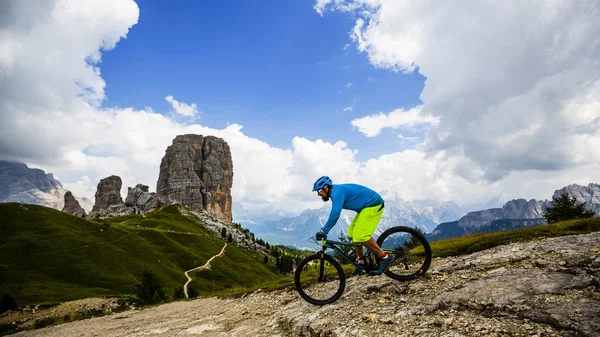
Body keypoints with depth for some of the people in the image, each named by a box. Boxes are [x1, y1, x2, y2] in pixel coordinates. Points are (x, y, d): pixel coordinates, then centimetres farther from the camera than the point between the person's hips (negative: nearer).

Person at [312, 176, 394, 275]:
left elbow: (335, 214, -30)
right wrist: (324, 230, 18)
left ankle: (384, 257, -6)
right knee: (353, 234, 9)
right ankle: (361, 262, 20)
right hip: (366, 207, 11)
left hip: (373, 205, -11)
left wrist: (323, 231, -25)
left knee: (361, 236, -18)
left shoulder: (337, 192, -21)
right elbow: (334, 214, 20)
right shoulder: (336, 191, 11)